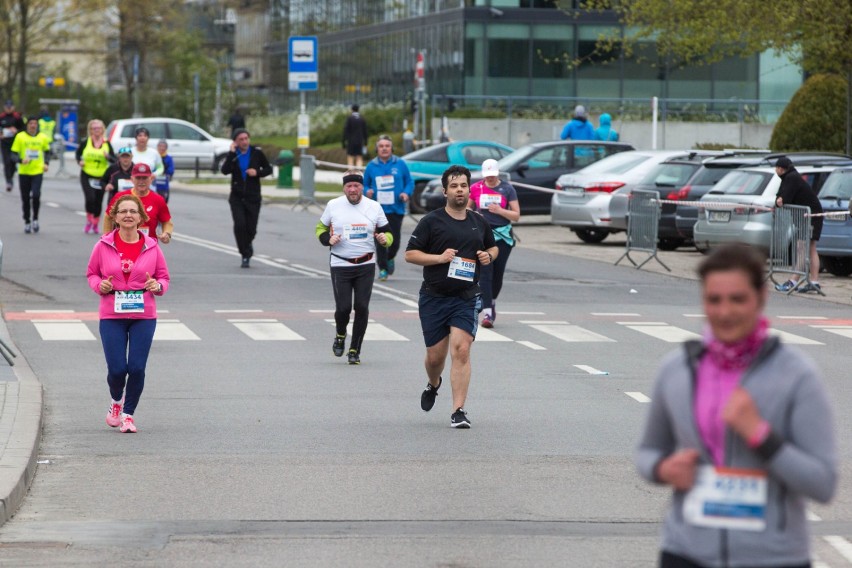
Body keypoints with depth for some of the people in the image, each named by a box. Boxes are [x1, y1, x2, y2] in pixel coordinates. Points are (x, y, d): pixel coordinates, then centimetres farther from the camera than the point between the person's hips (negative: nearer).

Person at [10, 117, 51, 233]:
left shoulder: (43, 138, 4)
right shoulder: (20, 137, -2)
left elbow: (47, 152, 20)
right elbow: (14, 155, -2)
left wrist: (46, 163, 3)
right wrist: (21, 160, -23)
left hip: (38, 172, 0)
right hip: (24, 172, 0)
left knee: (36, 195, -18)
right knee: (25, 198, 6)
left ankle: (35, 219, 3)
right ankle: (27, 222, 22)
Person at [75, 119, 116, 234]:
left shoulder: (107, 144, 1)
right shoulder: (86, 142, 0)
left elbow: (114, 160, 3)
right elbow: (78, 153, 16)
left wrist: (108, 156, -18)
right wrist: (79, 161, -3)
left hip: (101, 177, 1)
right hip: (87, 176, -1)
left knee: (98, 202, 7)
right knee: (90, 198, -18)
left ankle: (95, 225, 25)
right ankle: (89, 221, 2)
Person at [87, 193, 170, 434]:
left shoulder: (151, 247, 1)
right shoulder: (103, 246, -1)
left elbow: (164, 277, 11)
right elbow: (91, 273, 11)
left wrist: (158, 286, -11)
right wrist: (100, 285, -9)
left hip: (144, 316, 1)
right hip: (112, 316, -1)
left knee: (137, 368, -5)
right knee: (117, 369, -4)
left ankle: (128, 413, 15)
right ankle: (116, 400, 30)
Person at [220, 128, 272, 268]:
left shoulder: (256, 153, -2)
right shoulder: (232, 154, -2)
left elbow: (268, 169, 6)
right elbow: (225, 170, -17)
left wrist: (257, 172, -13)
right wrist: (231, 153, -21)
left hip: (253, 197, 0)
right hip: (237, 197, 0)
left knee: (251, 229, 1)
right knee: (239, 225, -17)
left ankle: (247, 244, 37)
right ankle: (245, 254, -1)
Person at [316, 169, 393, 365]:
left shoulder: (374, 207, 3)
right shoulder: (333, 206, 1)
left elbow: (387, 233, 11)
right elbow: (321, 228, 14)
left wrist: (384, 239, -13)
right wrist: (328, 239, -8)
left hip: (366, 266, 1)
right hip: (340, 266, -1)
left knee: (362, 307, -4)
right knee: (343, 308, -8)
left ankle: (355, 349, 11)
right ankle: (340, 336, 25)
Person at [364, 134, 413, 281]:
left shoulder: (400, 164, 2)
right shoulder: (371, 166, 5)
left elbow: (409, 182, 7)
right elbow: (365, 185, 12)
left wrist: (407, 193, -11)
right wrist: (367, 191, -10)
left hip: (396, 208, 0)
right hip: (378, 208, 0)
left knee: (395, 239, 1)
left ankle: (390, 258, 33)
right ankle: (383, 269, 5)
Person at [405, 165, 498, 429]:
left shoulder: (478, 222, 11)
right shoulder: (431, 221, -2)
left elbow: (493, 247, 28)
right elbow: (410, 254, -4)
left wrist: (489, 256, 5)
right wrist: (439, 258, -17)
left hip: (466, 298, 1)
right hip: (433, 298, -1)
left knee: (461, 350, -15)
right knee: (435, 355, 6)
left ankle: (458, 411, -14)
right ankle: (433, 385, 42)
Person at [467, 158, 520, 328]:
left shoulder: (507, 189, 0)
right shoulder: (475, 188, 3)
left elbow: (516, 216, -1)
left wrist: (500, 211, -17)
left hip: (502, 236, 1)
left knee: (498, 273, 7)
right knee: (485, 273, -12)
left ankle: (492, 301, 35)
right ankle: (487, 312, -15)